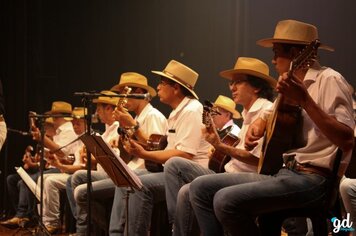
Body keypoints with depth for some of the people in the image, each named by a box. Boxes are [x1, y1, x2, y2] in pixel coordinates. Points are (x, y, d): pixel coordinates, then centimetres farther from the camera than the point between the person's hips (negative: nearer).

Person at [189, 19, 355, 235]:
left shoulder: (328, 80, -9)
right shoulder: (294, 84, 18)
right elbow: (269, 114, 37)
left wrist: (305, 101, -30)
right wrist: (256, 127, 12)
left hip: (311, 178, -9)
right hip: (280, 171, 9)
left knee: (226, 200, -27)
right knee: (201, 187, 2)